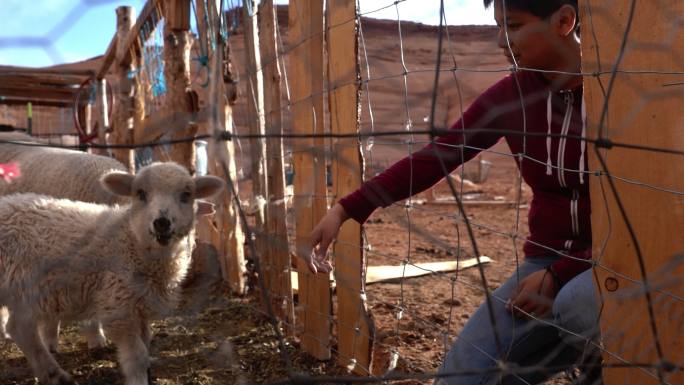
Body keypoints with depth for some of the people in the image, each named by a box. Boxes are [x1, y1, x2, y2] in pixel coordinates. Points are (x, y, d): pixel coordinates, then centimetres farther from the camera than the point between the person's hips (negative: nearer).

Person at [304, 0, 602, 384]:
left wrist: (559, 275, -18)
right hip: (547, 262, 3)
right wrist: (345, 210, -11)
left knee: (577, 302, -37)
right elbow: (433, 157, -4)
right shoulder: (512, 94, -2)